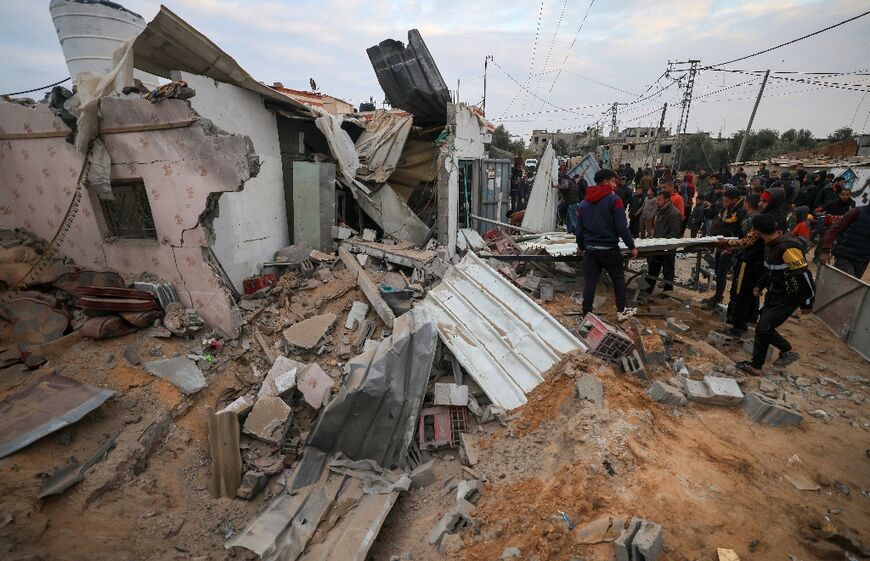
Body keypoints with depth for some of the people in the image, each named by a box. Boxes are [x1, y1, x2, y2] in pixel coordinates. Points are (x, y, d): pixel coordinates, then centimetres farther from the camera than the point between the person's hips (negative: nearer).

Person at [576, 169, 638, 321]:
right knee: (618, 279, 15)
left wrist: (580, 246, 24)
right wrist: (632, 246, -4)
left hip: (590, 249, 4)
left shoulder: (584, 202, 7)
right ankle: (621, 311, 25)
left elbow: (580, 227, 11)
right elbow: (622, 227, -14)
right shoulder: (614, 200, -10)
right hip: (609, 248, -4)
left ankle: (587, 315, 8)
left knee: (589, 283, 5)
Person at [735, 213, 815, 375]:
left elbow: (804, 276, -23)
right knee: (761, 327, 8)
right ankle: (755, 366, 16)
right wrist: (760, 285, 20)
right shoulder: (771, 244, 2)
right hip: (773, 295, 9)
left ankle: (788, 352, 16)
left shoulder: (788, 248, -27)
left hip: (787, 299, -9)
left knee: (764, 328, -10)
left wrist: (806, 303, -17)